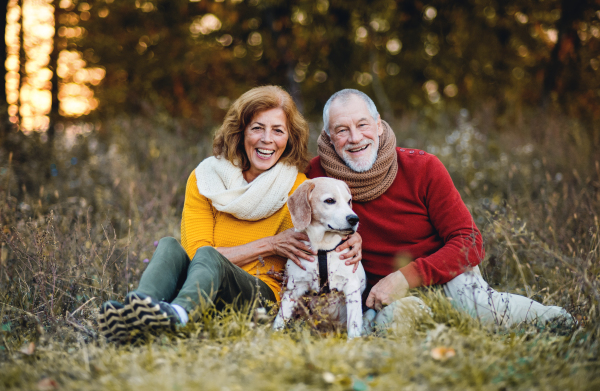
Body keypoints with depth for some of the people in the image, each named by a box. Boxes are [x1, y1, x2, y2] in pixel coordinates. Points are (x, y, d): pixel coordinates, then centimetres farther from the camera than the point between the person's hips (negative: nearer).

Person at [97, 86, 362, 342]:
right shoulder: (204, 178, 3)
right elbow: (194, 250, -6)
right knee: (169, 247, -27)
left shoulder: (296, 187, 2)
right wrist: (269, 245, -12)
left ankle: (175, 315, -67)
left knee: (207, 257, -33)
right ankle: (139, 312, -58)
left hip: (259, 293, -2)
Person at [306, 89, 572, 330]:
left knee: (479, 309, -33)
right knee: (386, 320, -35)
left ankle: (539, 313, 0)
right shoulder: (316, 175, -9)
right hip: (380, 295, 1)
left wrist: (405, 277, -23)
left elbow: (470, 242, -11)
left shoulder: (423, 168, -11)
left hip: (446, 277, -1)